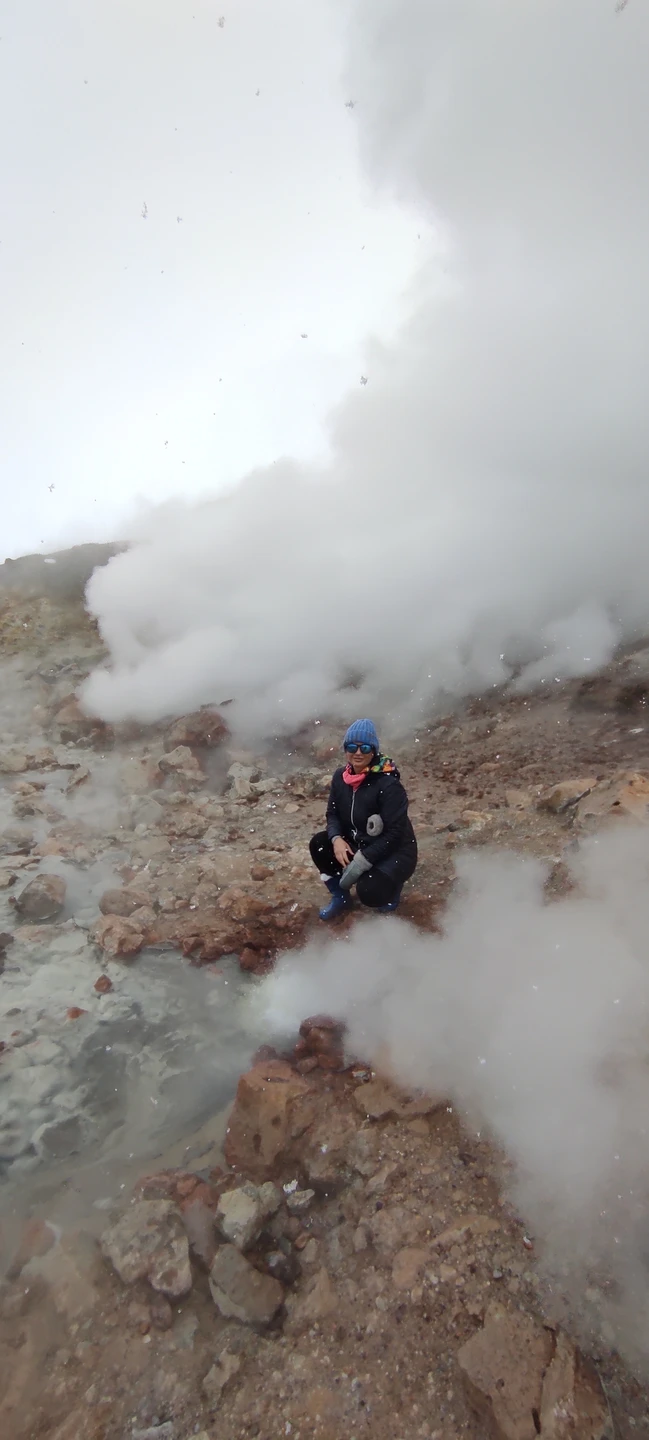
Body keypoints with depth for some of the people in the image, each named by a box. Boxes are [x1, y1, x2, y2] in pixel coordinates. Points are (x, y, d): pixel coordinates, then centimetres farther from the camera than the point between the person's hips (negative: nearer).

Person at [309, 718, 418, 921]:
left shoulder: (389, 785, -27)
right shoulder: (341, 776, -7)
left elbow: (395, 834, -25)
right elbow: (332, 813, 3)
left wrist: (361, 862, -28)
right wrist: (336, 839, -20)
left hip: (394, 852, -6)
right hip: (358, 843, 6)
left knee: (368, 892, -29)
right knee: (319, 845, -15)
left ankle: (390, 887, 10)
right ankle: (340, 896, 7)